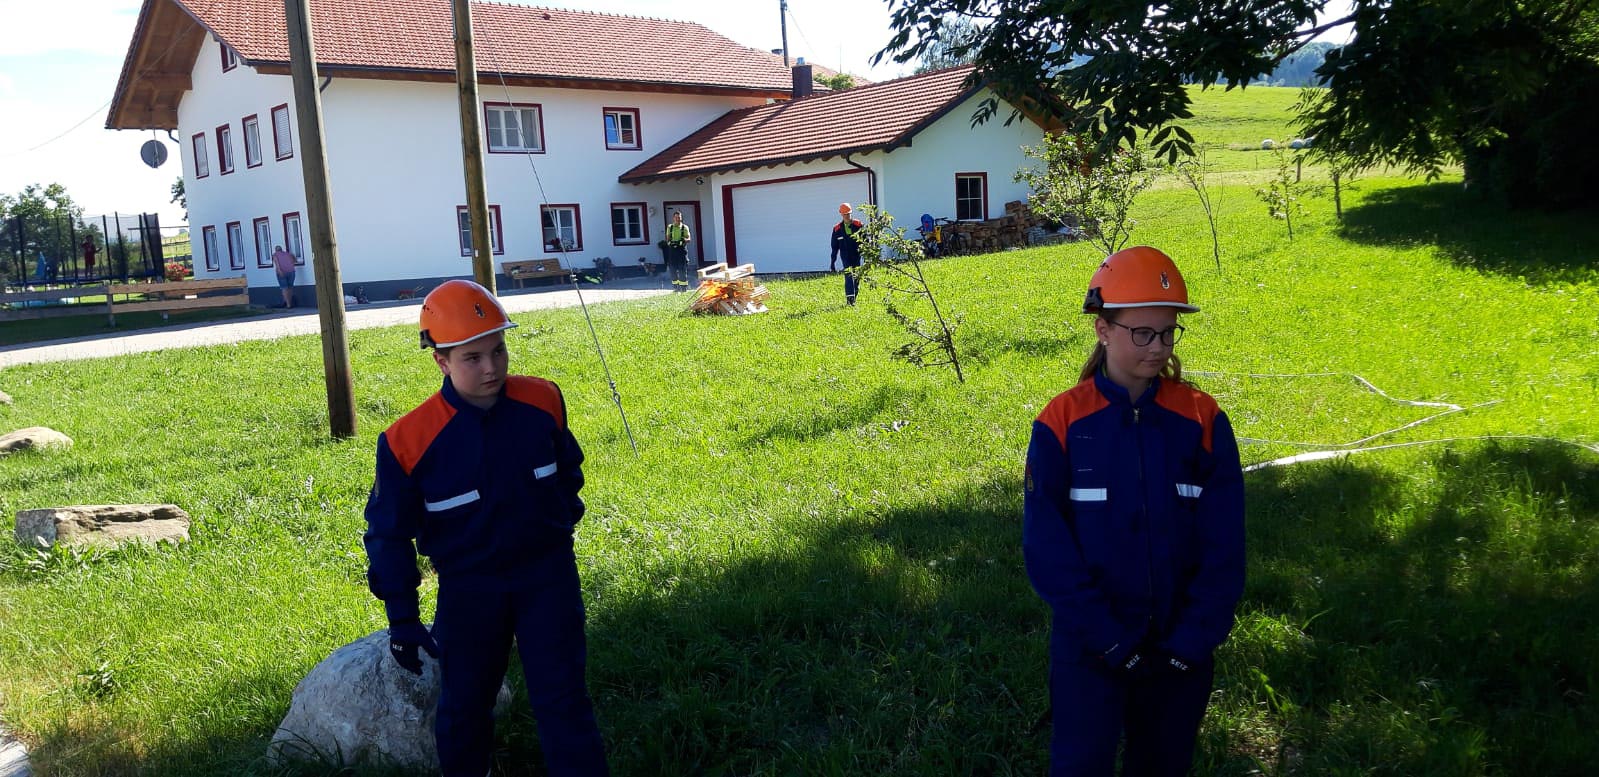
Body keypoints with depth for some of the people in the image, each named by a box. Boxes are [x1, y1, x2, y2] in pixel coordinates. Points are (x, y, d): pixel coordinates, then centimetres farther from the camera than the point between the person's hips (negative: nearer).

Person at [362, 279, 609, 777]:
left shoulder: (542, 401, -13)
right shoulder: (408, 441, -20)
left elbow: (567, 466, 8)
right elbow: (389, 533, -8)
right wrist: (401, 617, -5)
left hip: (547, 572, 1)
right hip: (467, 587, 0)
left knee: (562, 699, 3)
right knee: (464, 705, 15)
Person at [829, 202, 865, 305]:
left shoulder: (858, 225, 3)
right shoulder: (837, 228, 4)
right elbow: (835, 247, 8)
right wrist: (832, 262, 7)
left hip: (857, 255, 2)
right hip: (845, 256, -2)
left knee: (857, 277, 5)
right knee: (848, 275, -16)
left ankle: (854, 299, 15)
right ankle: (849, 297, -24)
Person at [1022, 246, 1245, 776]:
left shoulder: (1202, 420, -5)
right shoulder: (1062, 423, -10)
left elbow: (1223, 546, -4)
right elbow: (1046, 546, -12)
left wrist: (1192, 642, -10)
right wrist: (1110, 641, -14)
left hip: (1179, 648, 2)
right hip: (1089, 647, -2)